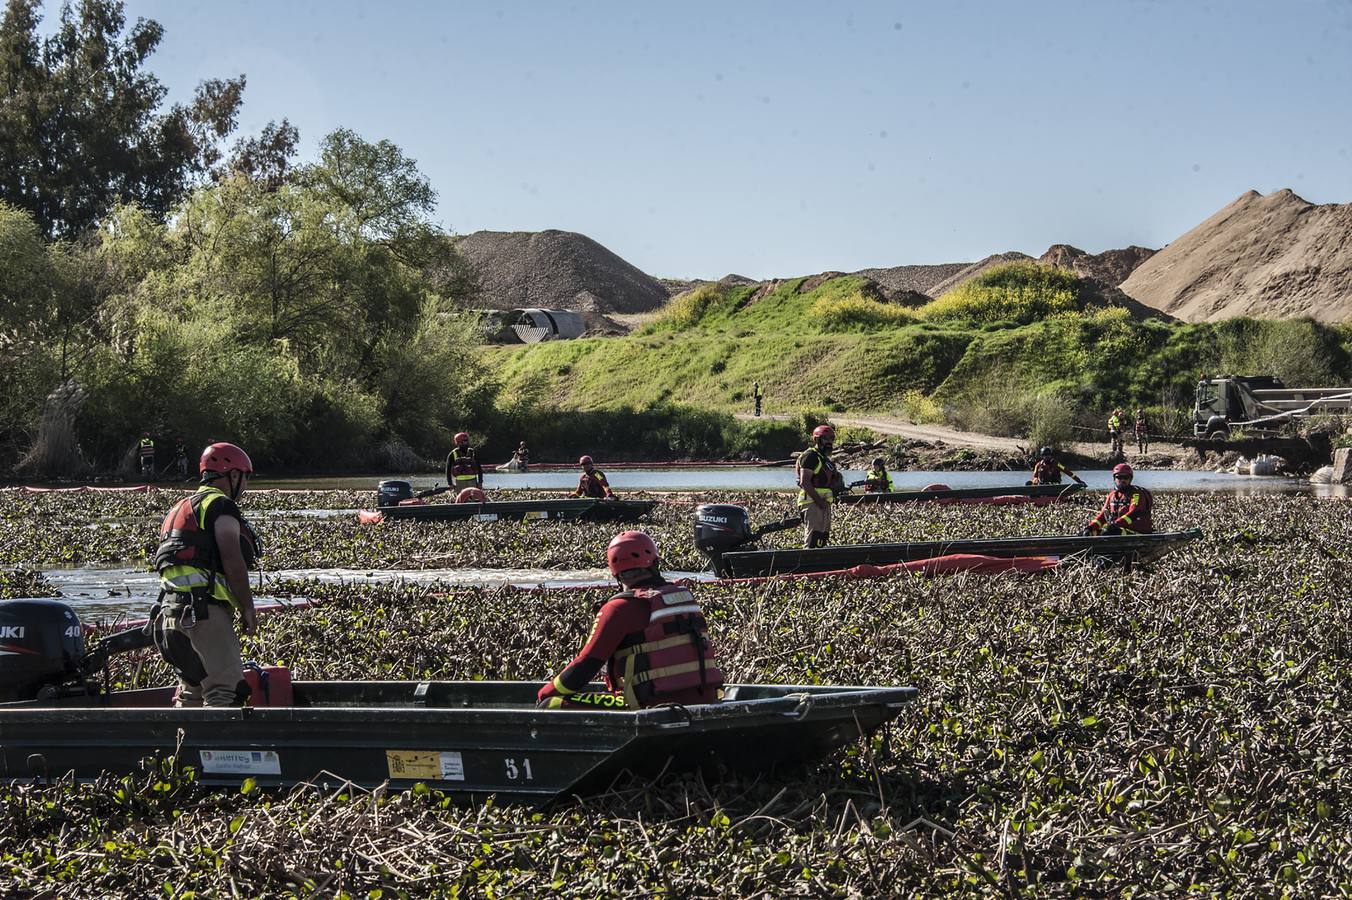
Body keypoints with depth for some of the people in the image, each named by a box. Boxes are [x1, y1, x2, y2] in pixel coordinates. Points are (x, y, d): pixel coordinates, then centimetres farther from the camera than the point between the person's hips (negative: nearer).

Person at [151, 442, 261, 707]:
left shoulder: (183, 507, 26)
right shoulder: (221, 505, -4)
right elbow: (233, 562, -12)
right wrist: (248, 609, -7)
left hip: (172, 608, 10)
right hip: (204, 609, -10)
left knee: (192, 690, 15)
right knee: (226, 688, -13)